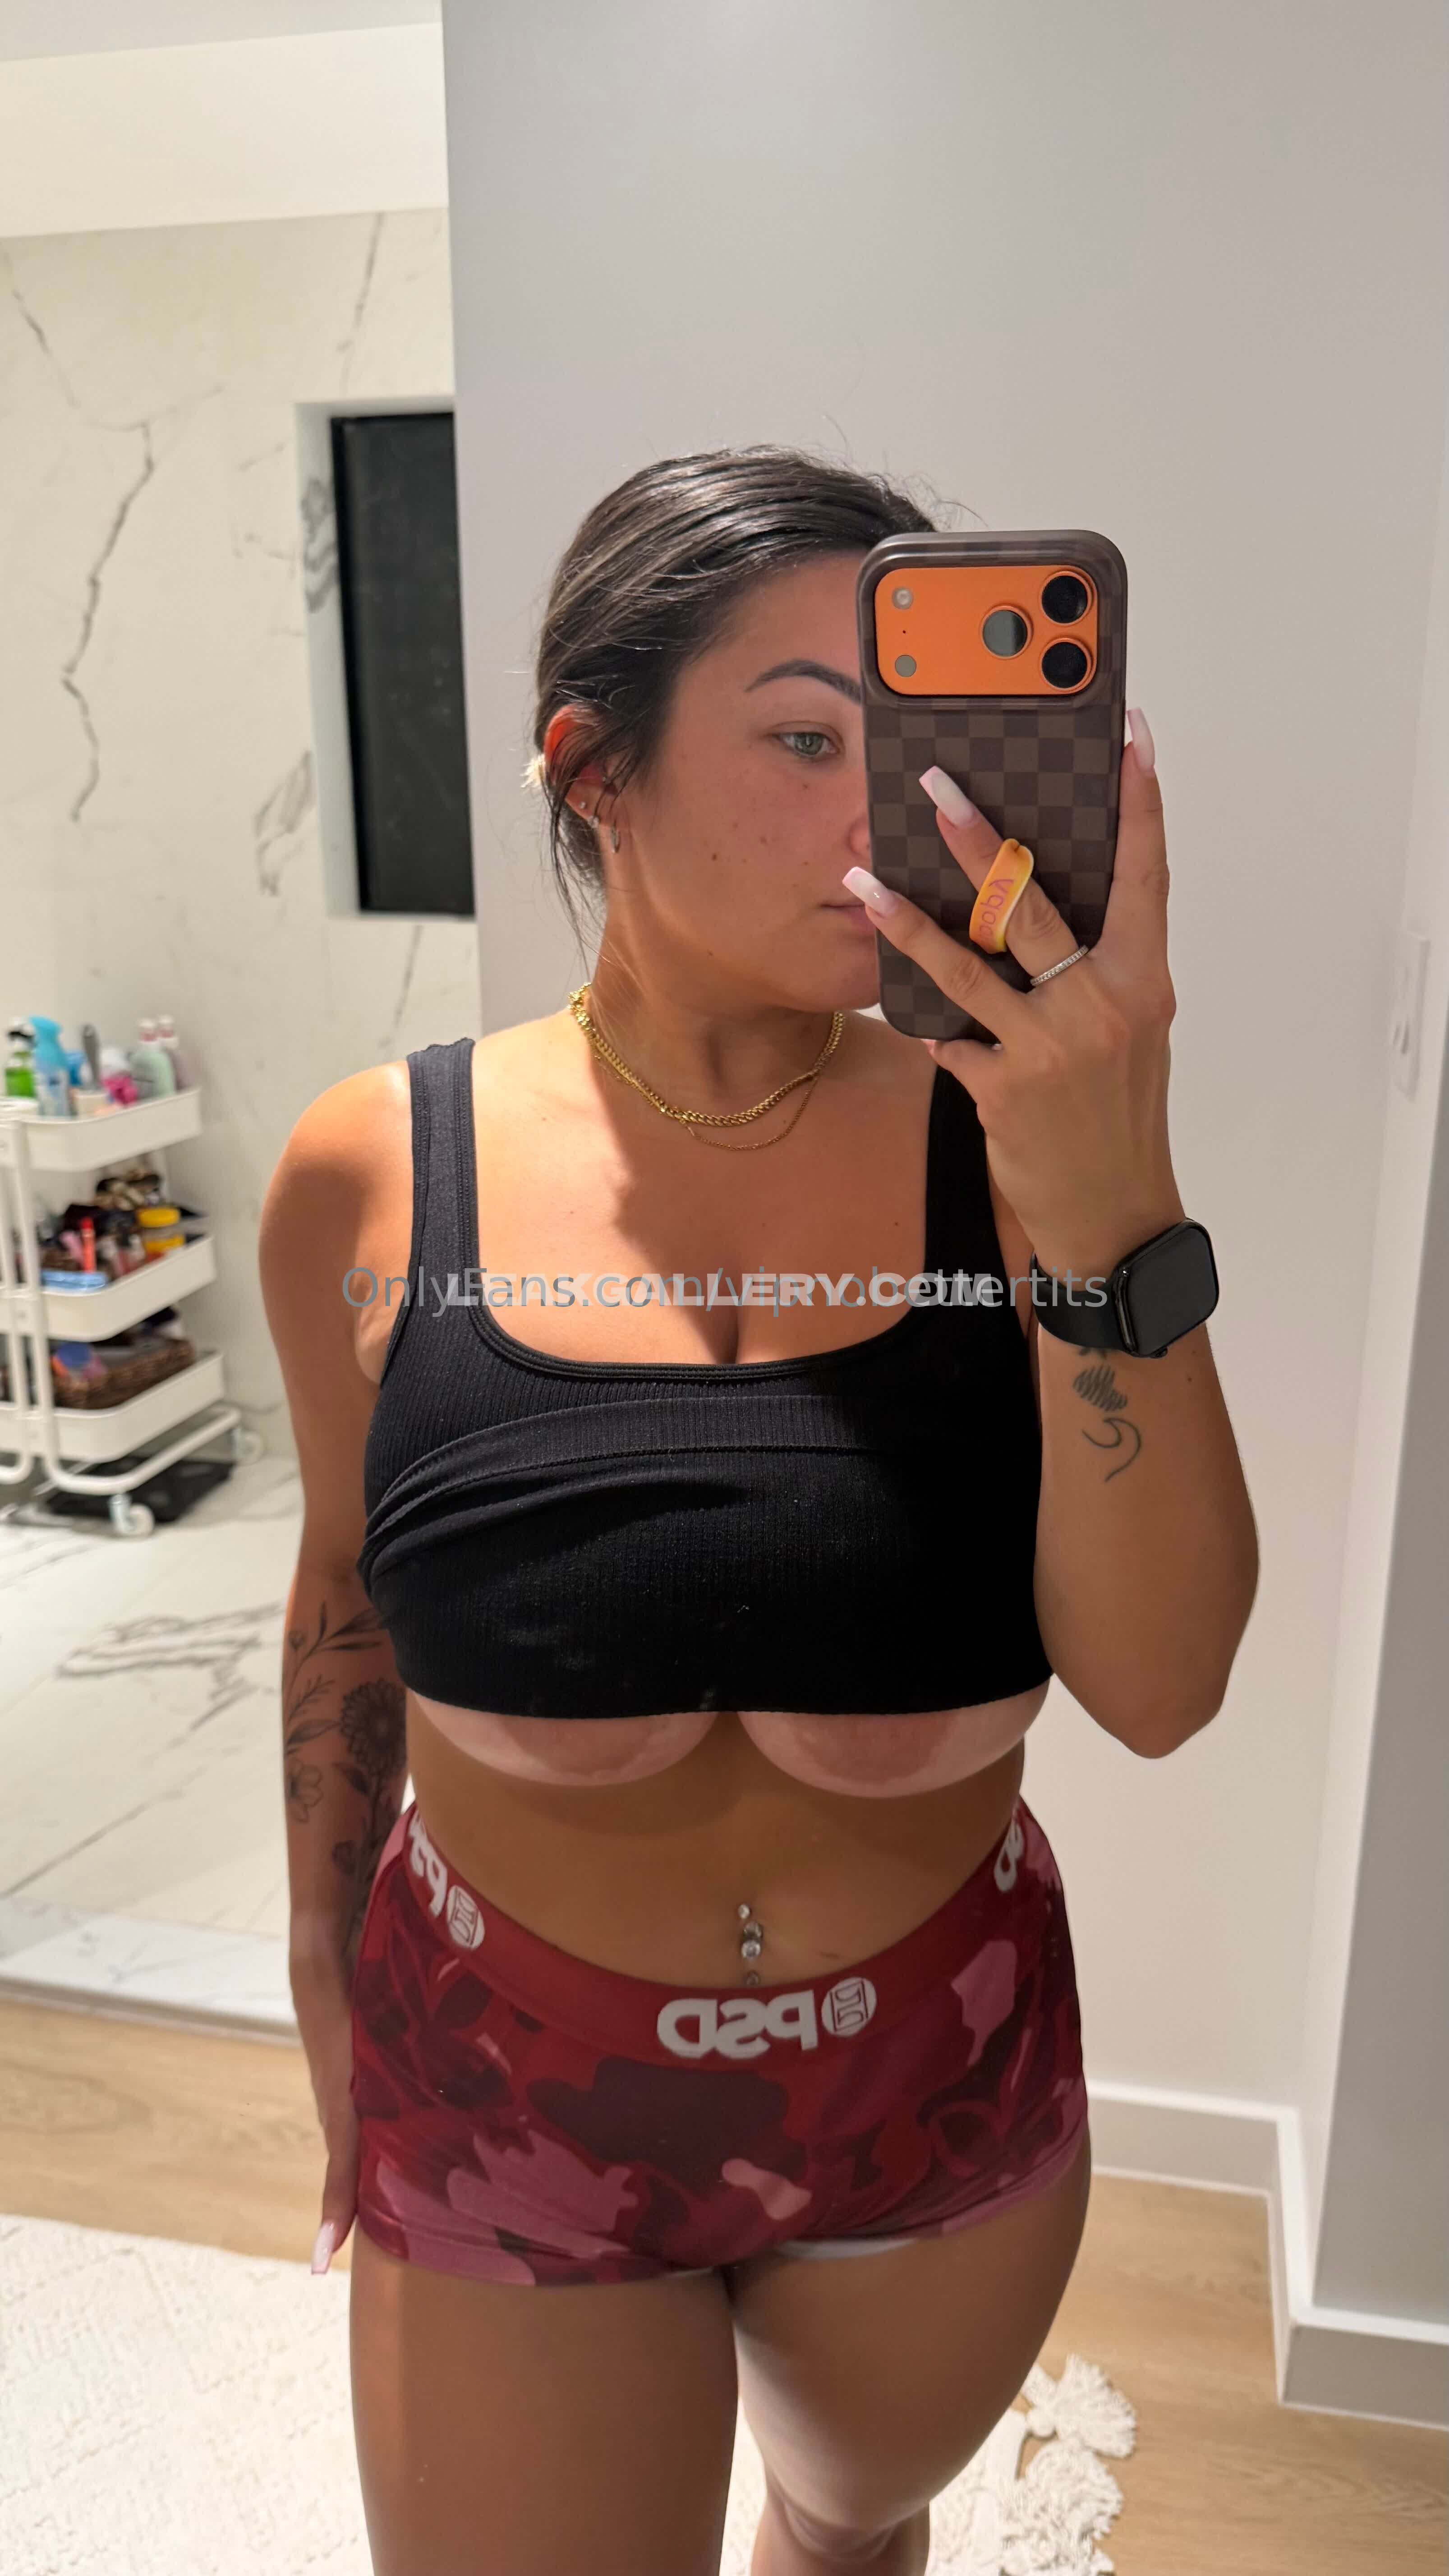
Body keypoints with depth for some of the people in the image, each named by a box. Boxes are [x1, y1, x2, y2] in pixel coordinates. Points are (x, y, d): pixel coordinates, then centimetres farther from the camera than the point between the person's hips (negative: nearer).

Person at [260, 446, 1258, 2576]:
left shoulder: (1014, 1143, -16)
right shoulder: (374, 1175, -14)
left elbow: (1159, 1686, -22)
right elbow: (350, 1591, -1)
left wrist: (1110, 1214, -36)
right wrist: (332, 1993, 11)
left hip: (944, 2086, 2)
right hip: (507, 2090, -1)